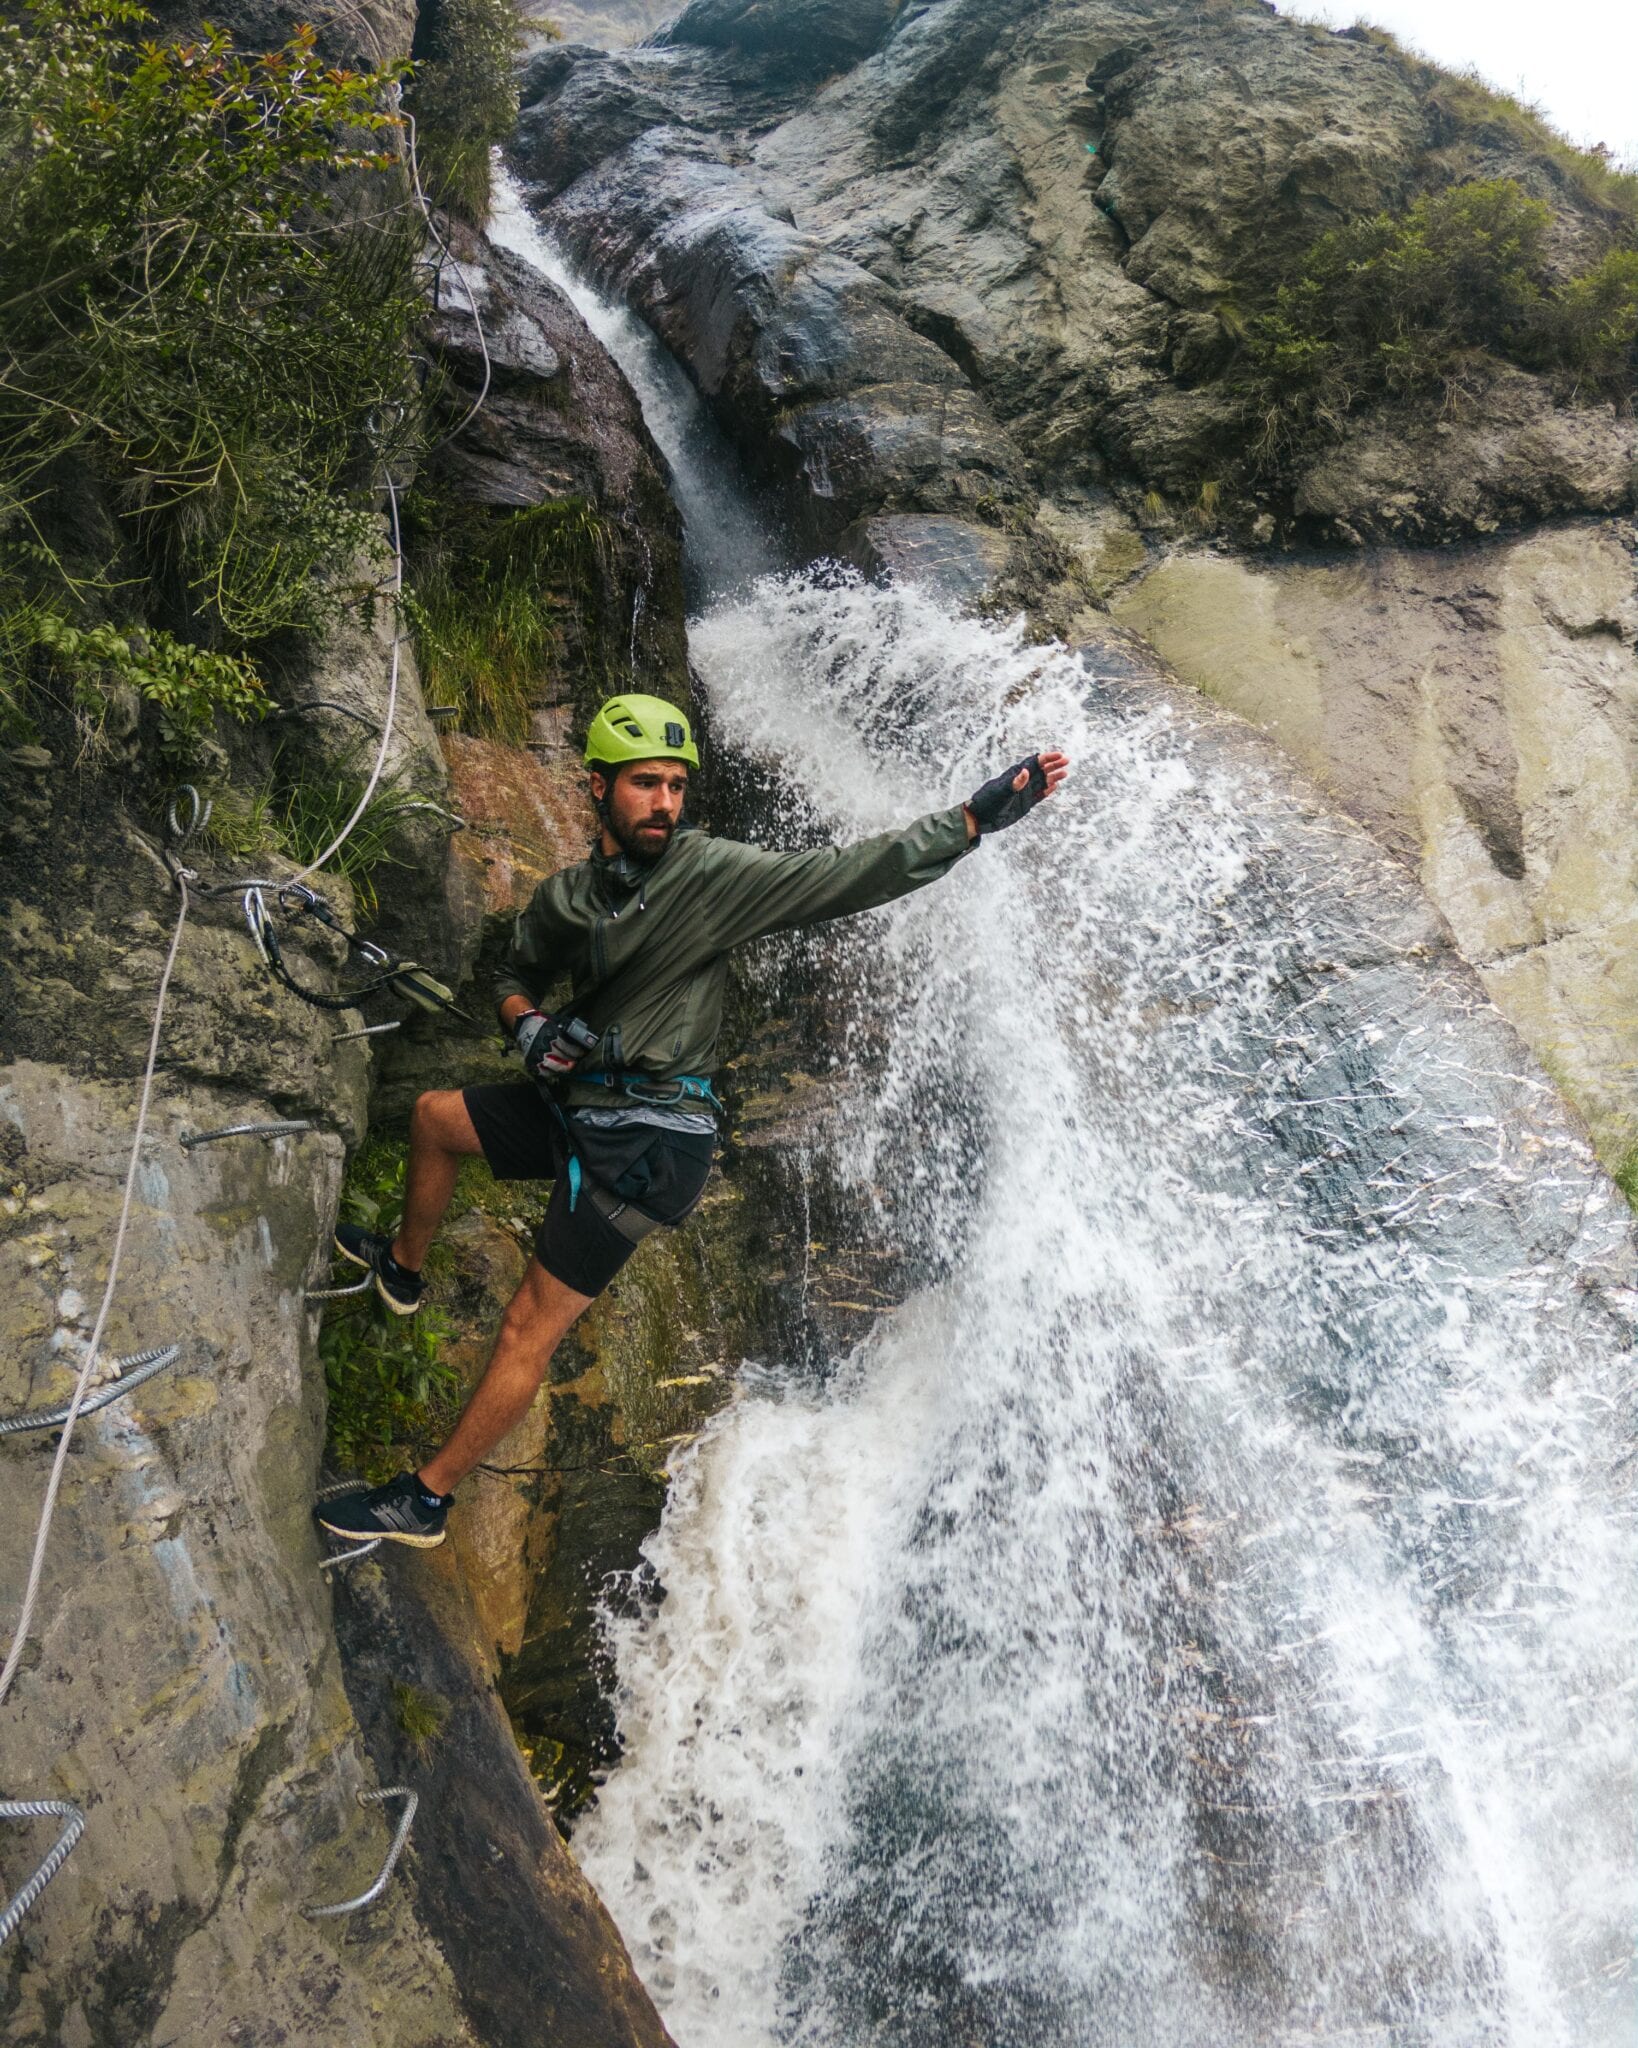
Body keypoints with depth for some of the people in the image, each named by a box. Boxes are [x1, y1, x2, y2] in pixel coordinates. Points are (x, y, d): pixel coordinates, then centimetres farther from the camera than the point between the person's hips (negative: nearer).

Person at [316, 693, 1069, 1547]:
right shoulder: (564, 898, 4)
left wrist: (978, 814, -27)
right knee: (435, 1115, 25)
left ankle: (424, 1500, 14)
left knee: (528, 1333, -2)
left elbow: (851, 874, -20)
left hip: (644, 1145, -7)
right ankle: (402, 1268, 50)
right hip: (578, 1103, 7)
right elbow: (518, 978, 19)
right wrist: (529, 1026, -5)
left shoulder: (712, 875, -15)